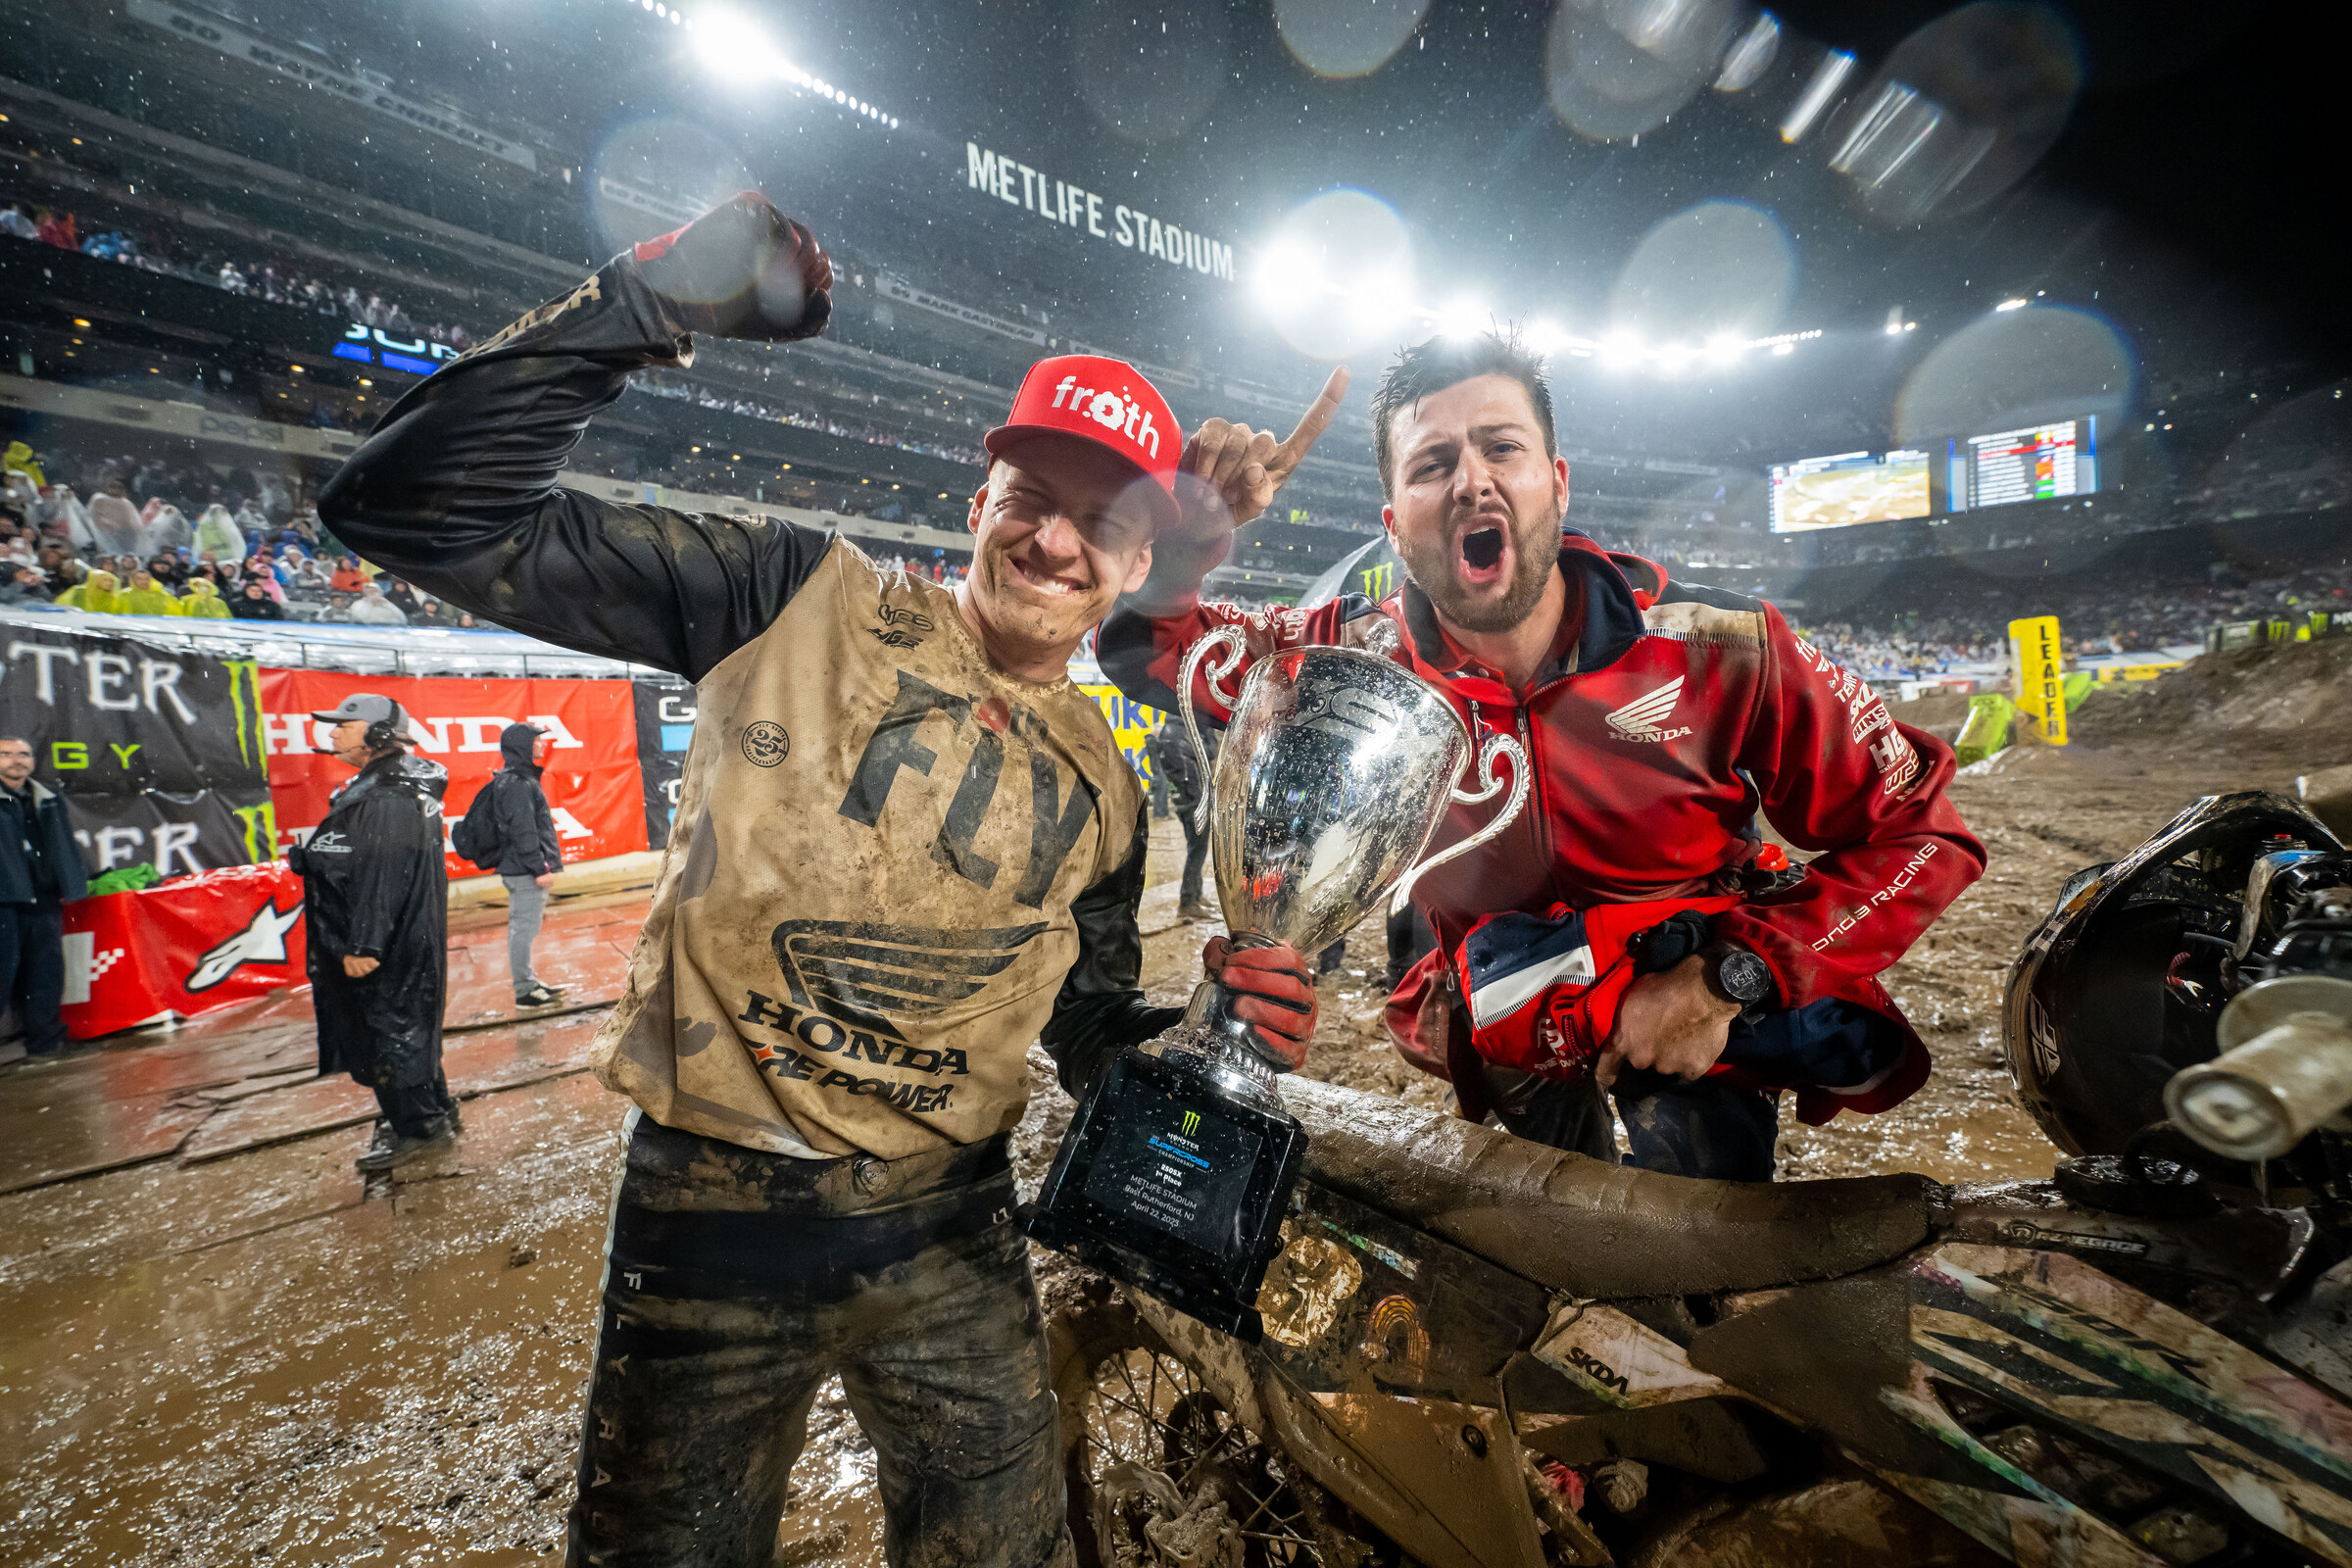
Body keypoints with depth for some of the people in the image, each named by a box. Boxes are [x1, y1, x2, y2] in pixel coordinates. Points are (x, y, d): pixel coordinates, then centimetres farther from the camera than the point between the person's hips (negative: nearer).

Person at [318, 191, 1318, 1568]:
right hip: (714, 1203, -2)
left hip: (949, 1228, 3)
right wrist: (651, 303, -22)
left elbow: (1086, 1024, 8)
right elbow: (427, 515, -13)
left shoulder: (1099, 787, 1)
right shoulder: (807, 603, -10)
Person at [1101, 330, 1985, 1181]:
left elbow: (1921, 834, -14)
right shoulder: (1364, 659, -19)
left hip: (1701, 1008, -1)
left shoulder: (1720, 652, -23)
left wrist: (1729, 978, -26)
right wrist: (1185, 533, -33)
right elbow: (1153, 650, -10)